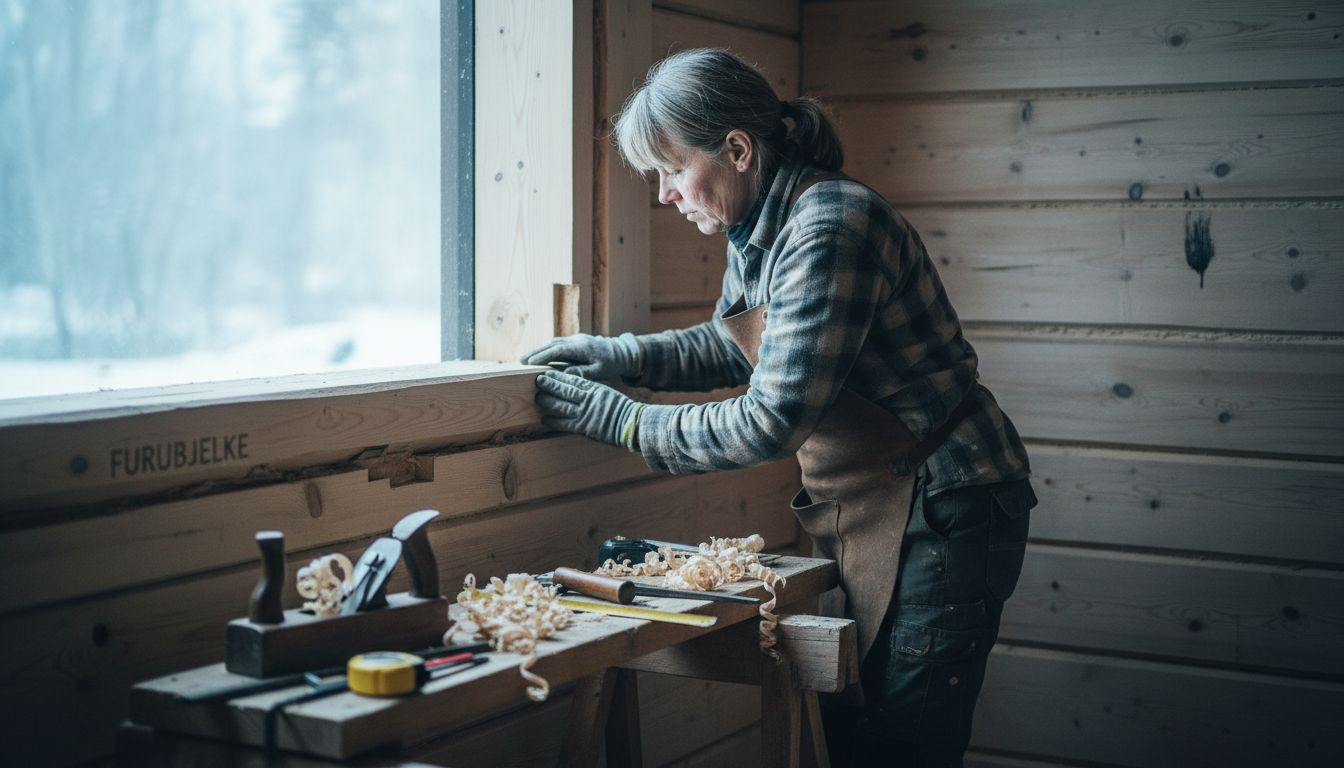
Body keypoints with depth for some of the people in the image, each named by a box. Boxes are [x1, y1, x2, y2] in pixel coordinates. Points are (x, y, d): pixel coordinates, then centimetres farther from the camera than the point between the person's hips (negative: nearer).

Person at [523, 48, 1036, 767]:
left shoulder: (829, 228, -23)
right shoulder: (756, 229, 6)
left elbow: (772, 421, -26)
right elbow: (732, 342, 25)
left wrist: (623, 420, -15)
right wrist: (622, 353, 9)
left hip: (943, 515, -9)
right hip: (863, 517, 9)